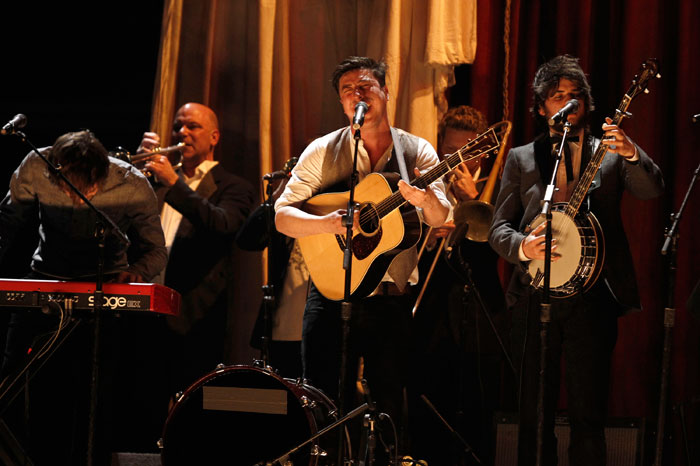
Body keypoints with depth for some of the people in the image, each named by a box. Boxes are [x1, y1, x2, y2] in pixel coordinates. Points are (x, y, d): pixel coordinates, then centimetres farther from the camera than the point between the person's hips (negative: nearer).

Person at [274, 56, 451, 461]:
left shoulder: (418, 152, 3)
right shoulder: (323, 152, 2)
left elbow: (441, 219, -10)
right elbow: (282, 216, -3)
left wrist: (427, 201, -33)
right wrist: (330, 223, -22)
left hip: (393, 301, 0)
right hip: (332, 294, 0)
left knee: (391, 408, 3)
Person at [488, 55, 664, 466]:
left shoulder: (609, 154, 10)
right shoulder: (521, 159, 13)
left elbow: (652, 190, -6)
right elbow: (499, 228, 9)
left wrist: (631, 154, -25)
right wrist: (522, 247, -13)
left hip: (592, 298, -1)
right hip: (536, 297, 1)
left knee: (588, 413, -4)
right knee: (535, 413, 3)